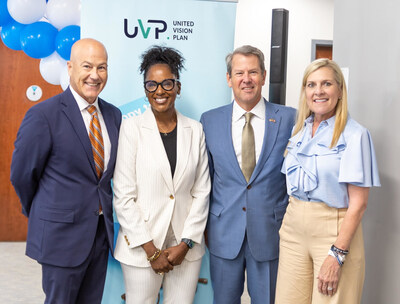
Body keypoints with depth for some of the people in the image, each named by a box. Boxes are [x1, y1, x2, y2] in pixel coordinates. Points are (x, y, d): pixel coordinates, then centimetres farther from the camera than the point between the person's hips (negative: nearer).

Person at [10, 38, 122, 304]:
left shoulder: (113, 115, 3)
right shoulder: (44, 115, -15)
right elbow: (22, 175, -7)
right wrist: (40, 215, 5)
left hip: (102, 231, 5)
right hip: (62, 233, -5)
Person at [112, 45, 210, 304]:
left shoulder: (195, 130, 4)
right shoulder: (132, 128, -5)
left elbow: (201, 192, 4)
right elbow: (123, 196, -7)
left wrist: (185, 244, -4)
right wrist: (150, 250, -9)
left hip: (186, 247, 3)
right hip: (141, 248, -2)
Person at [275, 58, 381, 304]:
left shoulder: (354, 134, -10)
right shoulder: (299, 131, 9)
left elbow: (358, 203, -14)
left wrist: (337, 255, -18)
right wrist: (289, 222, 7)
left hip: (334, 231, -5)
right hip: (293, 227, 5)